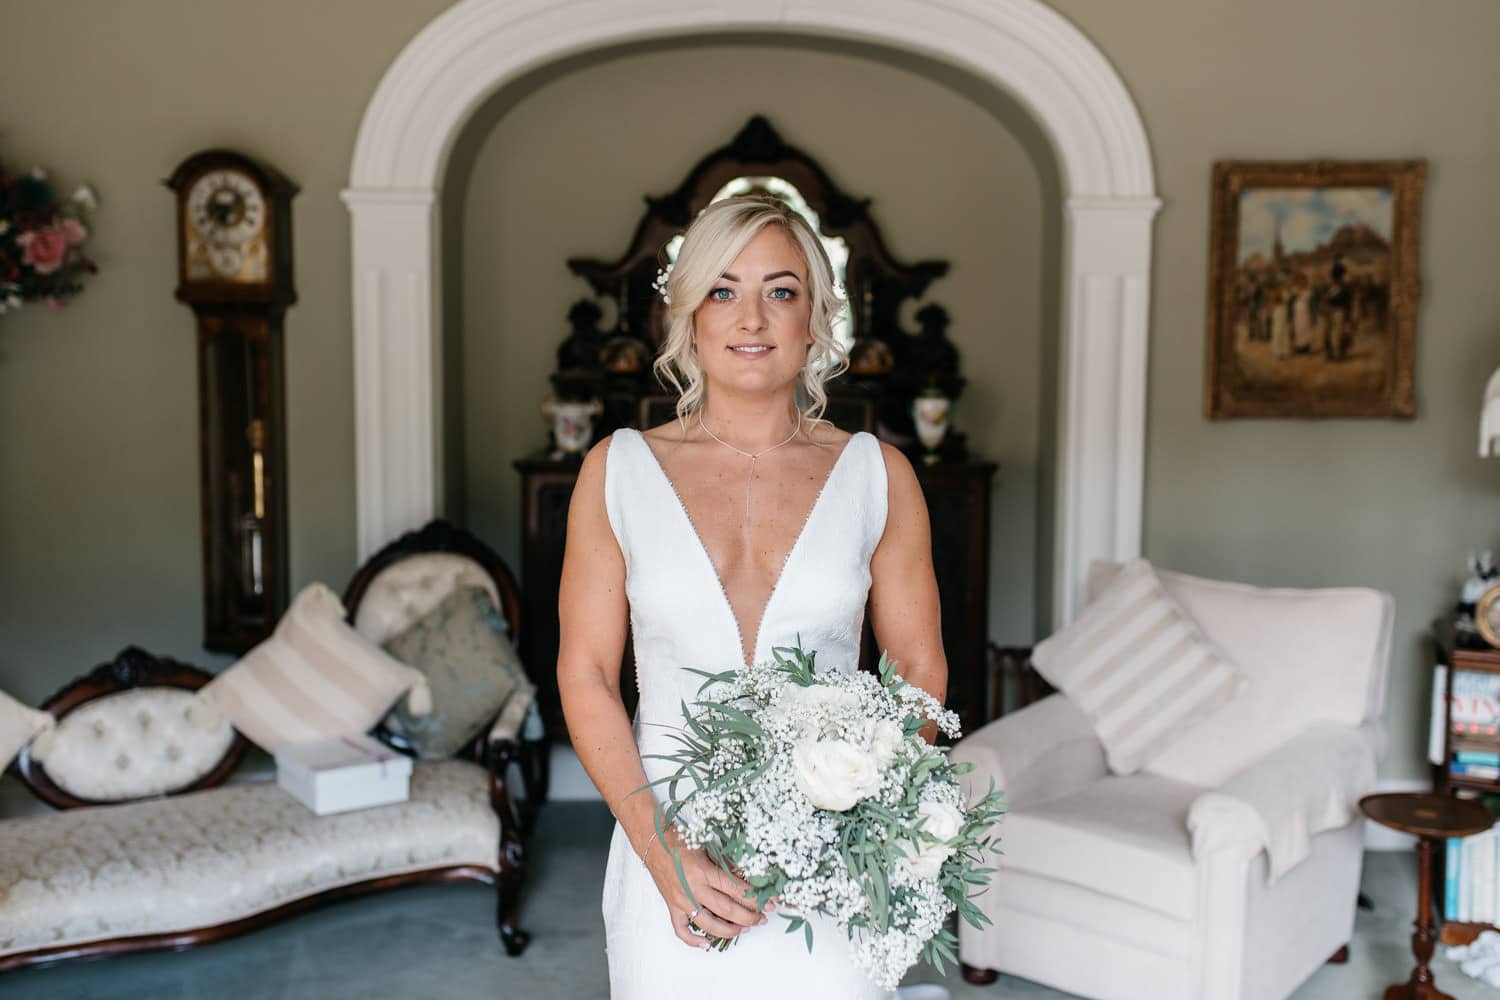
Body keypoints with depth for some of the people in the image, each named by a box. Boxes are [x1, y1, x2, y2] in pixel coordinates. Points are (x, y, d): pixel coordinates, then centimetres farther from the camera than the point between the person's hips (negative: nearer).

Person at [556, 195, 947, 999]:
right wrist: (661, 849, -11)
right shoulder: (617, 471, 0)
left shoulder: (877, 475, 1)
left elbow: (921, 668, 3)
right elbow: (585, 673, -2)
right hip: (671, 849, 0)